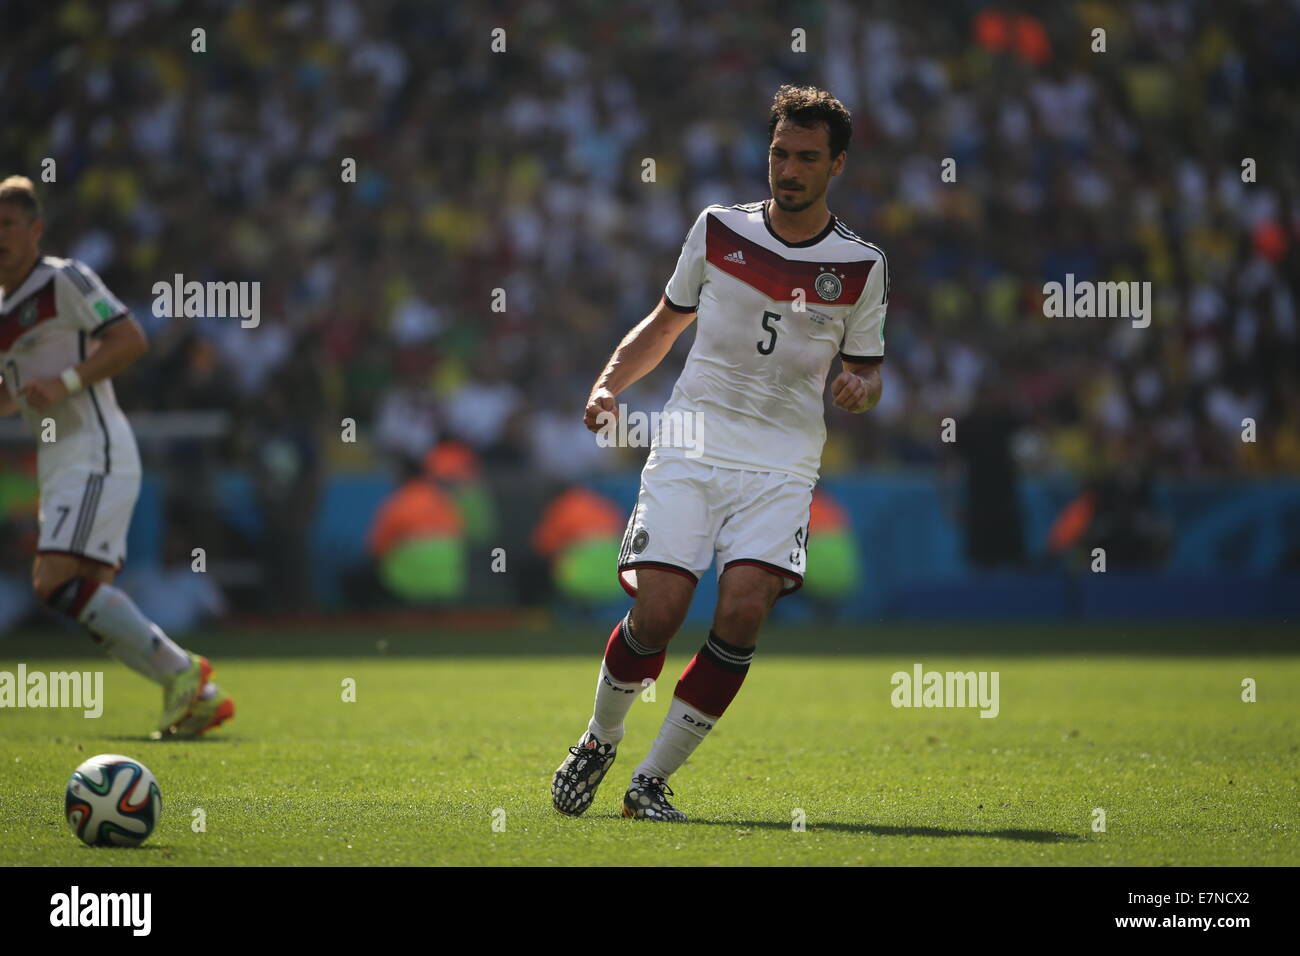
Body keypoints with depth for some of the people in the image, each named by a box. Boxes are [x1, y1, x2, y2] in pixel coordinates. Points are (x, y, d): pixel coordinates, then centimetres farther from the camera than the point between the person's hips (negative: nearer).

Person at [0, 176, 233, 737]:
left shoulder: (64, 280, -7)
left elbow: (131, 340, -15)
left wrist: (65, 382, -21)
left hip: (95, 453, -9)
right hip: (60, 460, 9)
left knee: (57, 581, -20)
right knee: (89, 598, 4)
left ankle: (179, 670, -13)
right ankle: (200, 698, 9)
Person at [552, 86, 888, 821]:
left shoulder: (861, 266, 4)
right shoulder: (718, 229, 6)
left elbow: (868, 372, 13)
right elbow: (665, 324, 18)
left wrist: (861, 389, -11)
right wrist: (608, 384, 4)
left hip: (783, 464, 0)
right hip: (691, 444, 0)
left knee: (743, 609, -21)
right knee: (658, 612, -14)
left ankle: (653, 780, -8)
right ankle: (600, 741, 16)